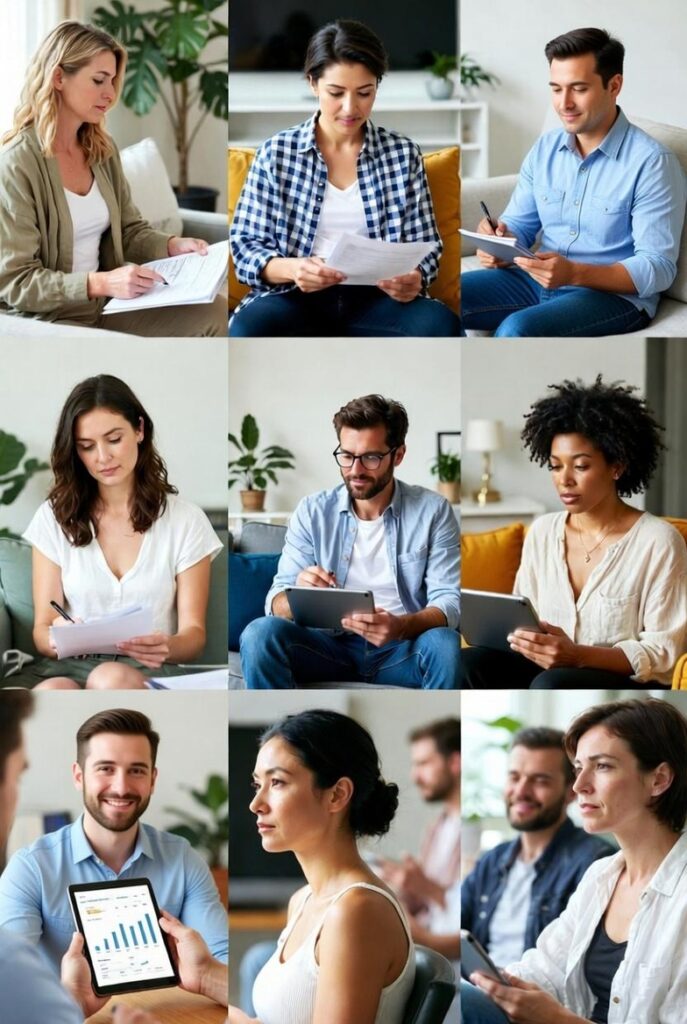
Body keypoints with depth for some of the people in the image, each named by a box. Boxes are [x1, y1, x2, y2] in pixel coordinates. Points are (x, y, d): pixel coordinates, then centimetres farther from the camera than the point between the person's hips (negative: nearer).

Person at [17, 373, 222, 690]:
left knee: (113, 679, -39)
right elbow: (42, 630, 7)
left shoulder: (185, 521, 8)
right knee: (54, 693, -39)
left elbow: (193, 631, 5)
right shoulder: (55, 517, 10)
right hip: (67, 667, 1)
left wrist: (166, 648, -22)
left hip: (146, 673, 0)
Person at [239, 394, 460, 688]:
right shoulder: (312, 511, 4)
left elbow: (447, 601, -7)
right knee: (260, 633, -28)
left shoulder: (432, 511, 0)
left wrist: (401, 627, -31)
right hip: (331, 645, 2)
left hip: (402, 649, -1)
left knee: (445, 644, -35)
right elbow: (277, 602, 0)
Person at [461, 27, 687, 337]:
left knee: (516, 330, -34)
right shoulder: (544, 149, 8)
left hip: (615, 294, -6)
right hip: (539, 281, 6)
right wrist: (498, 238, -12)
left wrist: (575, 273, -30)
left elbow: (658, 269, -16)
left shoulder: (651, 162, -12)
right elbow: (519, 224, 15)